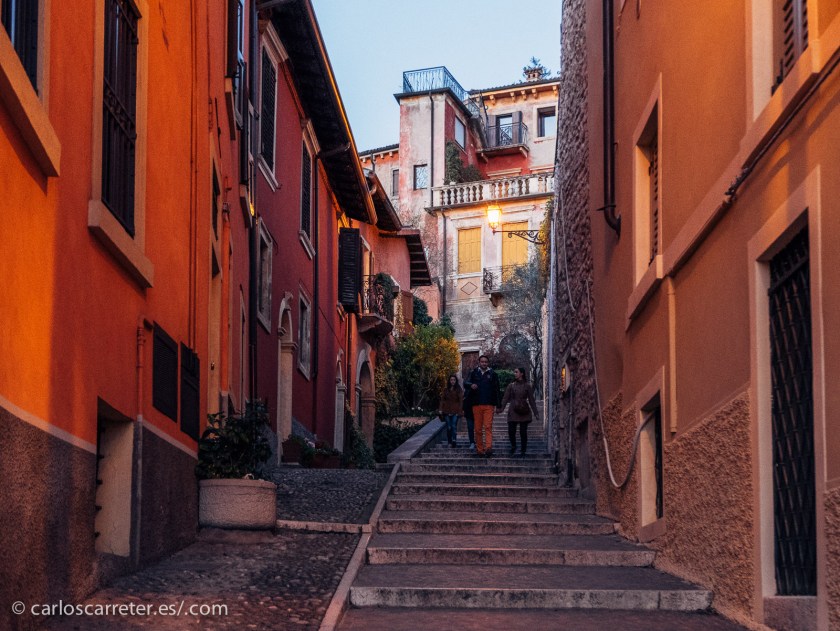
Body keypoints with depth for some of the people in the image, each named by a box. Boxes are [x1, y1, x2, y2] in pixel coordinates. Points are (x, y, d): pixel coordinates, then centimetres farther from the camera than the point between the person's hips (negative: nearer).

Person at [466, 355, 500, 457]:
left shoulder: (493, 374, 8)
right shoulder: (474, 373, 11)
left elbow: (496, 390, 8)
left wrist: (496, 404, 2)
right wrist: (471, 385, -11)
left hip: (489, 405, -2)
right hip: (476, 405, 2)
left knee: (488, 427, -13)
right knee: (478, 429, 3)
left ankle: (488, 448, -23)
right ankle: (479, 450, 7)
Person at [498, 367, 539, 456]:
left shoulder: (527, 386, 5)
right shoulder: (511, 385, 8)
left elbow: (531, 400, 6)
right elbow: (505, 398, 3)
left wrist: (535, 413, 4)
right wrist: (501, 407, -12)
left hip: (524, 411, -1)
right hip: (513, 411, 1)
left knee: (523, 432, -2)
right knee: (511, 431, -5)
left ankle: (523, 450, 11)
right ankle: (513, 446, 21)